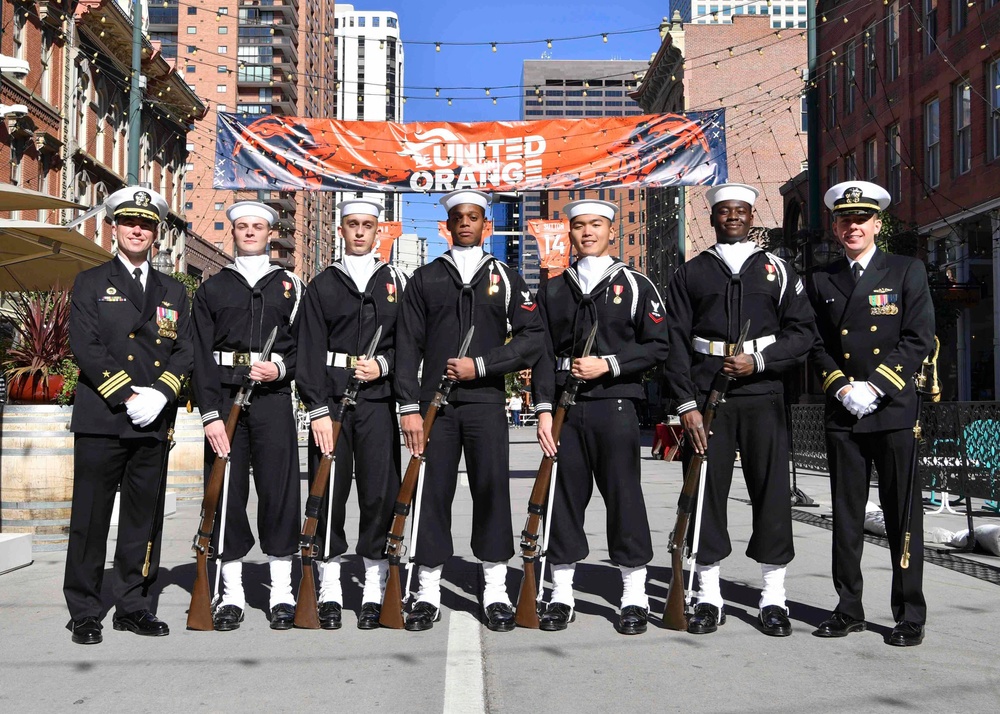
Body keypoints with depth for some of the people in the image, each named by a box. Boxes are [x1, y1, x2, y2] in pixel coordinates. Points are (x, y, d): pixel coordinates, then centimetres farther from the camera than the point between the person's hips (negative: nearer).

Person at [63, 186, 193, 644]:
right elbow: (85, 347, -5)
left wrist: (160, 394, -9)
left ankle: (132, 606, 19)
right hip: (100, 420, -3)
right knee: (90, 518, 1)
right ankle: (84, 612, 12)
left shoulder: (173, 293, 17)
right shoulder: (91, 283, 7)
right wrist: (127, 396, -13)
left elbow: (184, 352, 9)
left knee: (143, 517, 8)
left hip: (153, 423, 3)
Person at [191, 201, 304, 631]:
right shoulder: (212, 289, 11)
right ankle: (232, 594, 11)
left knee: (279, 489, -1)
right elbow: (201, 356, 3)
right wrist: (210, 414, -7)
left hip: (273, 398, 0)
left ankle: (282, 592, 8)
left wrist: (280, 368, -10)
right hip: (224, 398, 0)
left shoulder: (290, 286, 12)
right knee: (226, 492, 1)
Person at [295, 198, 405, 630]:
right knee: (328, 492, 0)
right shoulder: (323, 285, 9)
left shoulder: (397, 283, 13)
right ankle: (330, 590, 10)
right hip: (331, 400, 0)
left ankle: (375, 590, 9)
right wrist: (318, 410, -7)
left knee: (380, 492, -1)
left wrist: (383, 364, -8)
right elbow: (310, 351, 2)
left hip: (378, 402, 1)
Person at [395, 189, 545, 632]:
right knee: (432, 493, 1)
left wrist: (480, 365, -9)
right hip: (435, 404, 0)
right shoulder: (425, 279, 11)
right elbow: (407, 345, 5)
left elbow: (532, 338, 2)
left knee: (492, 491, -1)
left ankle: (495, 592, 10)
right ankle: (428, 592, 10)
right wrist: (409, 407, -4)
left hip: (486, 401, 0)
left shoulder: (505, 278, 10)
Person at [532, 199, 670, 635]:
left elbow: (658, 346, 2)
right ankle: (561, 595, 14)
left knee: (623, 495, 0)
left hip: (615, 404, -2)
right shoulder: (553, 291, 14)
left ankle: (634, 596, 10)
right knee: (564, 496, 4)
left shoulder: (635, 286, 7)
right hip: (564, 406, 2)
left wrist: (609, 365, -9)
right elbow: (542, 352, 8)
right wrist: (544, 409, -2)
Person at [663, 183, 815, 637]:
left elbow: (802, 331, 7)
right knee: (706, 492, 0)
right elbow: (675, 342, 4)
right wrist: (686, 404, -6)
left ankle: (773, 598, 11)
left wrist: (759, 361, -10)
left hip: (762, 397, 0)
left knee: (772, 492, 0)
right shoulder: (689, 274, 10)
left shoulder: (776, 271, 12)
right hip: (705, 399, 0)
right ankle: (708, 596, 11)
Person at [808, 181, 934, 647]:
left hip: (894, 411, -3)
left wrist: (875, 386, -12)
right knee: (846, 515, 6)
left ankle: (910, 616, 10)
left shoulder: (907, 272, 5)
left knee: (903, 515, 1)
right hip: (843, 415, 3)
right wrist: (841, 386, -7)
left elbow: (919, 340, -3)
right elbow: (817, 345, 10)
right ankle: (848, 610, 15)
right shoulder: (822, 282, 12)